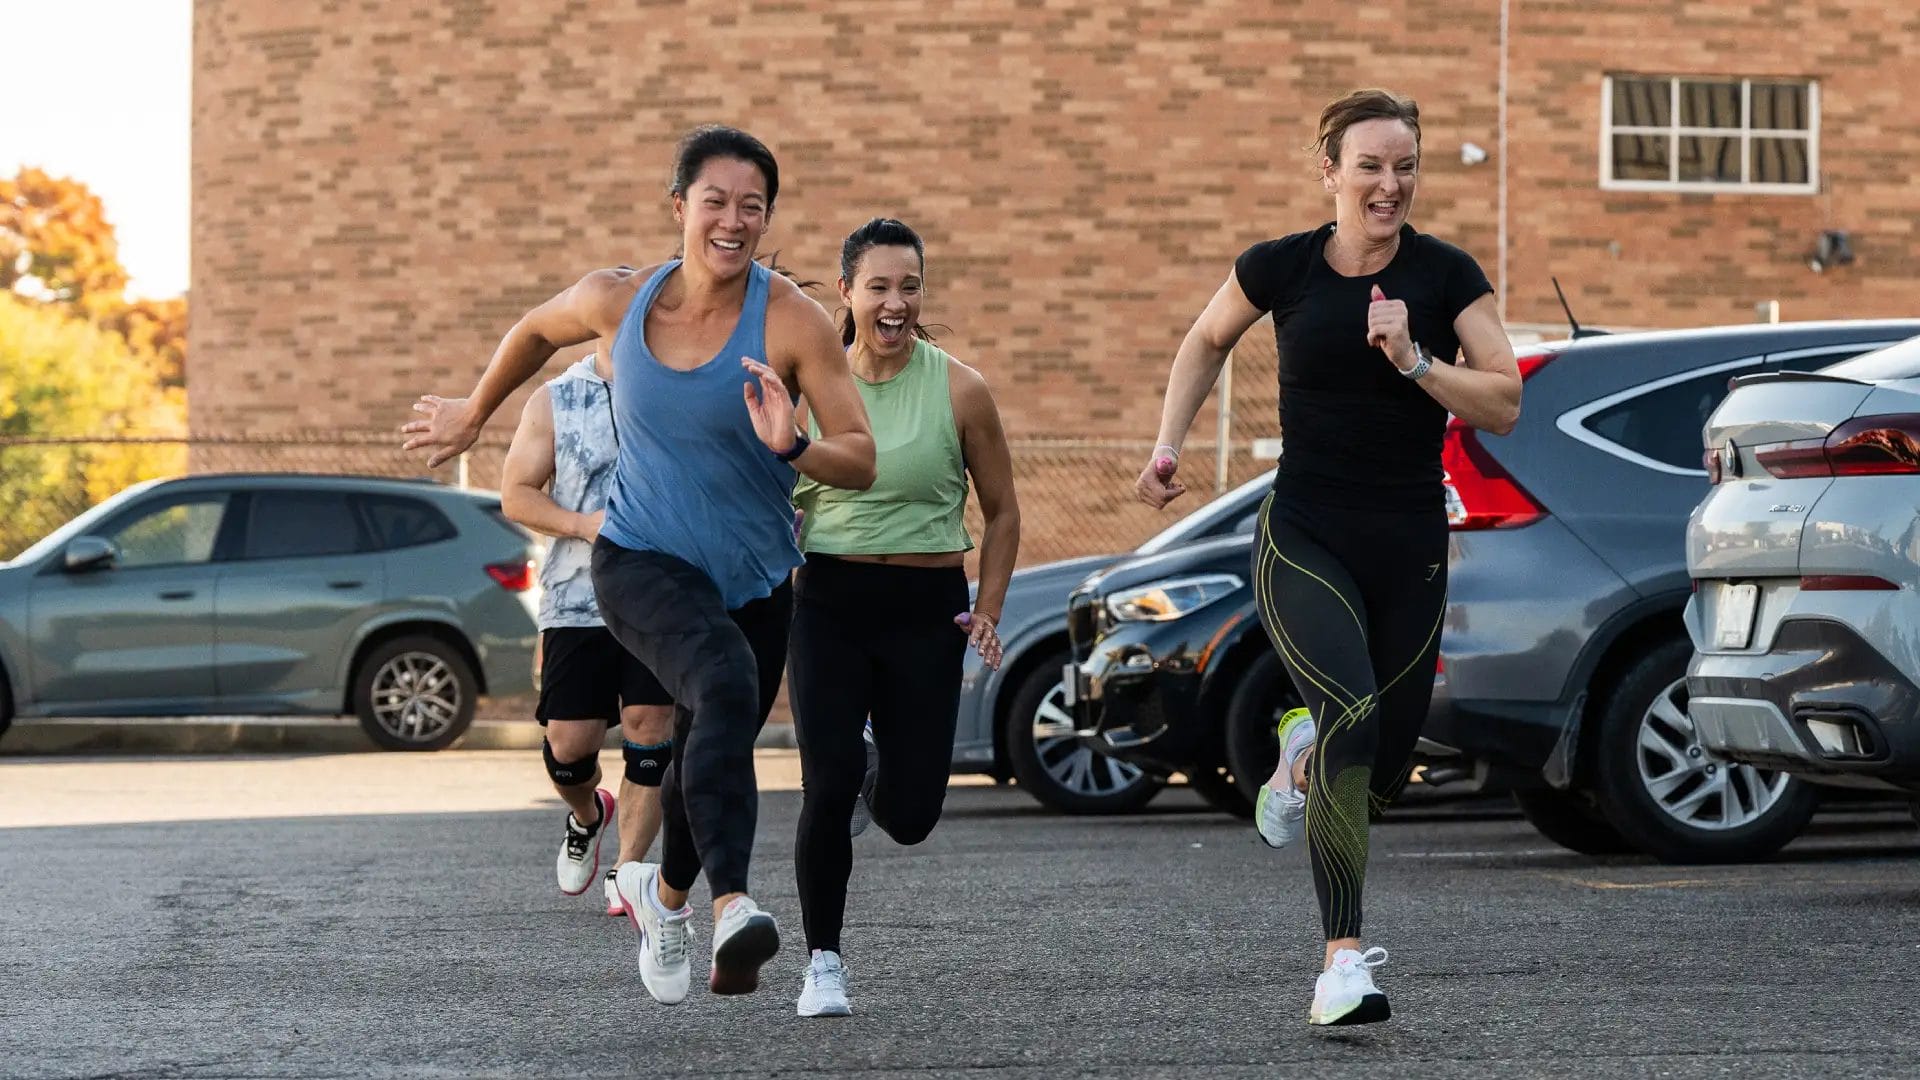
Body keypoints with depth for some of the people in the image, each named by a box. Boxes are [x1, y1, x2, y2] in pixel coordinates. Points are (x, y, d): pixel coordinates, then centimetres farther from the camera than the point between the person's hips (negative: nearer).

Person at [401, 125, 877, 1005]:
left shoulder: (792, 320, -14)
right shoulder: (617, 301, -8)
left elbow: (860, 460, -17)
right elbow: (537, 330, 15)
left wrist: (793, 449, -37)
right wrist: (473, 413, 27)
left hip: (755, 578, 2)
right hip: (642, 560, -2)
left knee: (711, 755, 18)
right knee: (724, 684, -33)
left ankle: (663, 892, 51)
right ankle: (732, 901, -46)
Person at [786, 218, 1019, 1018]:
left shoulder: (958, 391, -3)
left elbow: (1002, 511, 6)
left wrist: (989, 610, -2)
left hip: (926, 610, 0)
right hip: (828, 603, 0)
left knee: (910, 817, 1)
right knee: (827, 788, -12)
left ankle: (876, 783, 40)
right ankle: (823, 963, 6)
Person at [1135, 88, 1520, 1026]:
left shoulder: (1447, 276, -2)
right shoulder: (1279, 268, -2)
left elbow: (1504, 406, -6)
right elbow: (1205, 343, 18)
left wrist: (1414, 360, -19)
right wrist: (1168, 446, 7)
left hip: (1411, 553, 2)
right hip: (1305, 543, -2)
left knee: (1384, 772, 7)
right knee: (1354, 716, -26)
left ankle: (1302, 758, 47)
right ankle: (1342, 960, -23)